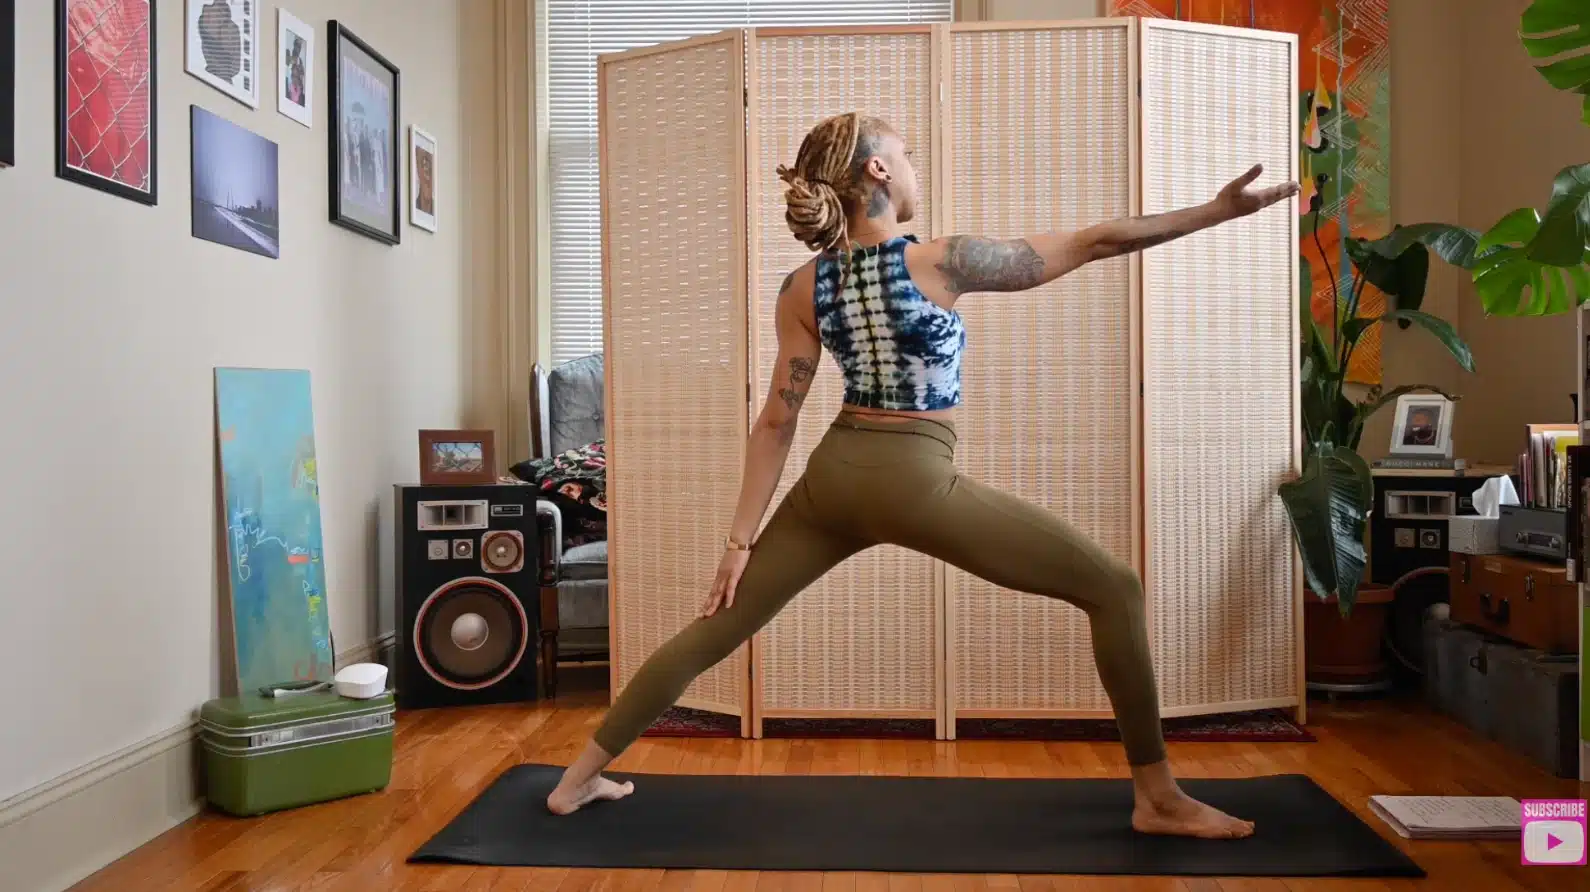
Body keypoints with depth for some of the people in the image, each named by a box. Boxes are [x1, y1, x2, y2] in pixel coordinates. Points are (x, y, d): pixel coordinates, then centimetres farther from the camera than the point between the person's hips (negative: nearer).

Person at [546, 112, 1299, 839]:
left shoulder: (803, 289, 2)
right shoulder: (941, 262, -10)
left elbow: (776, 423, 0)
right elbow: (1092, 244, -6)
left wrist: (739, 539, 3)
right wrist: (1218, 210, 2)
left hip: (833, 474, 6)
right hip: (916, 481, -5)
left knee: (717, 627, 16)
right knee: (1114, 590, 5)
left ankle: (579, 778, 23)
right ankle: (1158, 797, 10)